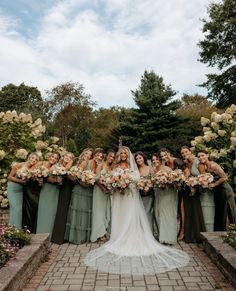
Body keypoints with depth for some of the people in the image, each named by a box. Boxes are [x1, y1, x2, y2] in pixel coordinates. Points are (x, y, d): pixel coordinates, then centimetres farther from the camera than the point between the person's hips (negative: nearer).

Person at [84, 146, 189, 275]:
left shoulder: (132, 166, 4)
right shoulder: (116, 167, 11)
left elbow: (137, 178, -5)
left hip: (131, 195, -2)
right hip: (119, 195, 2)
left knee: (131, 219, -2)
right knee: (119, 219, 3)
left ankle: (131, 243, 6)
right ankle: (119, 242, 11)